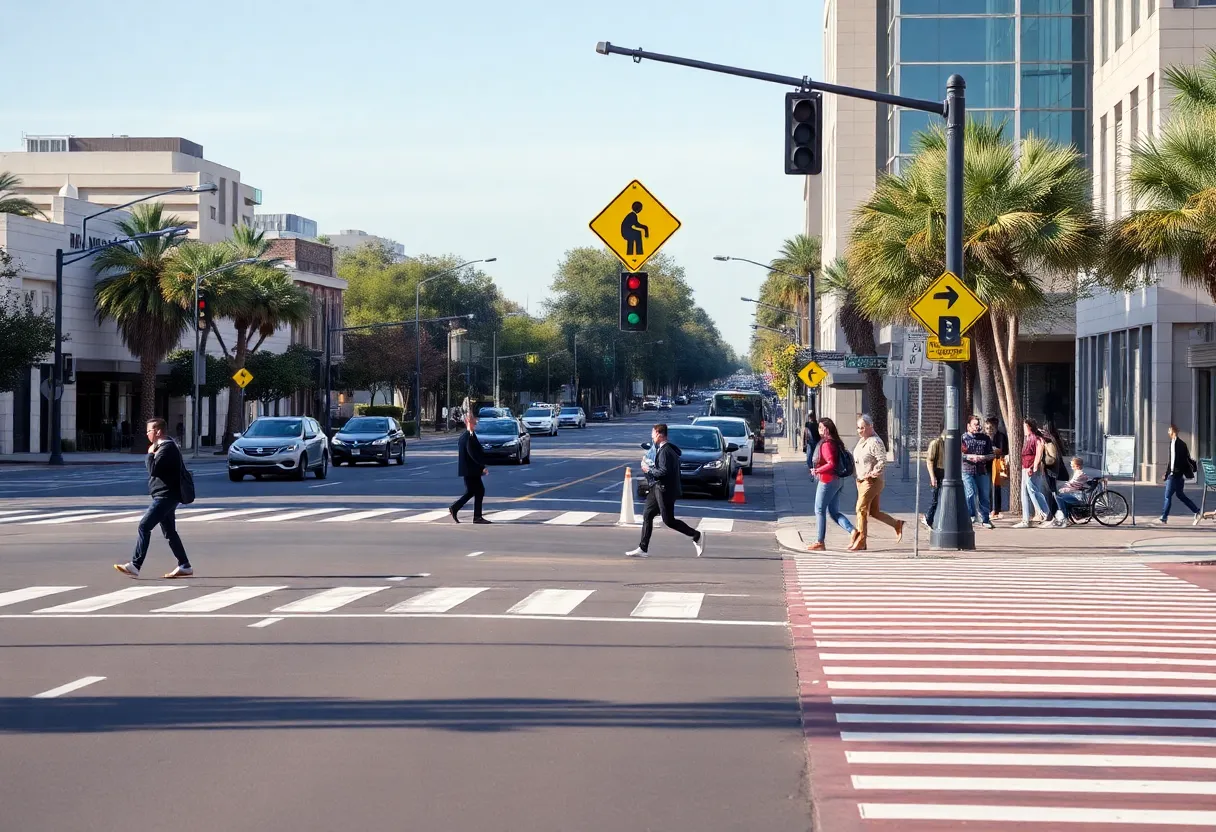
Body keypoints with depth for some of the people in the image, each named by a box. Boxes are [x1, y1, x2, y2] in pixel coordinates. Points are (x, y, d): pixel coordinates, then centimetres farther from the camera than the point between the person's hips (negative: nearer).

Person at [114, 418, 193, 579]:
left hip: (165, 496, -11)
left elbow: (153, 469, -21)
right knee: (169, 532, 14)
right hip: (166, 495, 11)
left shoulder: (167, 448, -16)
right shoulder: (167, 446, 17)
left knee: (144, 526, -13)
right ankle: (184, 566, 16)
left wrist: (150, 454, -9)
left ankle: (135, 566, -17)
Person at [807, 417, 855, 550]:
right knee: (834, 512, 12)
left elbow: (831, 464, -25)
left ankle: (819, 542, 4)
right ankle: (852, 531, -5)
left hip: (828, 481, -9)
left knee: (819, 511, 1)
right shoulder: (836, 443, 11)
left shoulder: (826, 444, -17)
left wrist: (817, 471, -19)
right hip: (838, 480, 9)